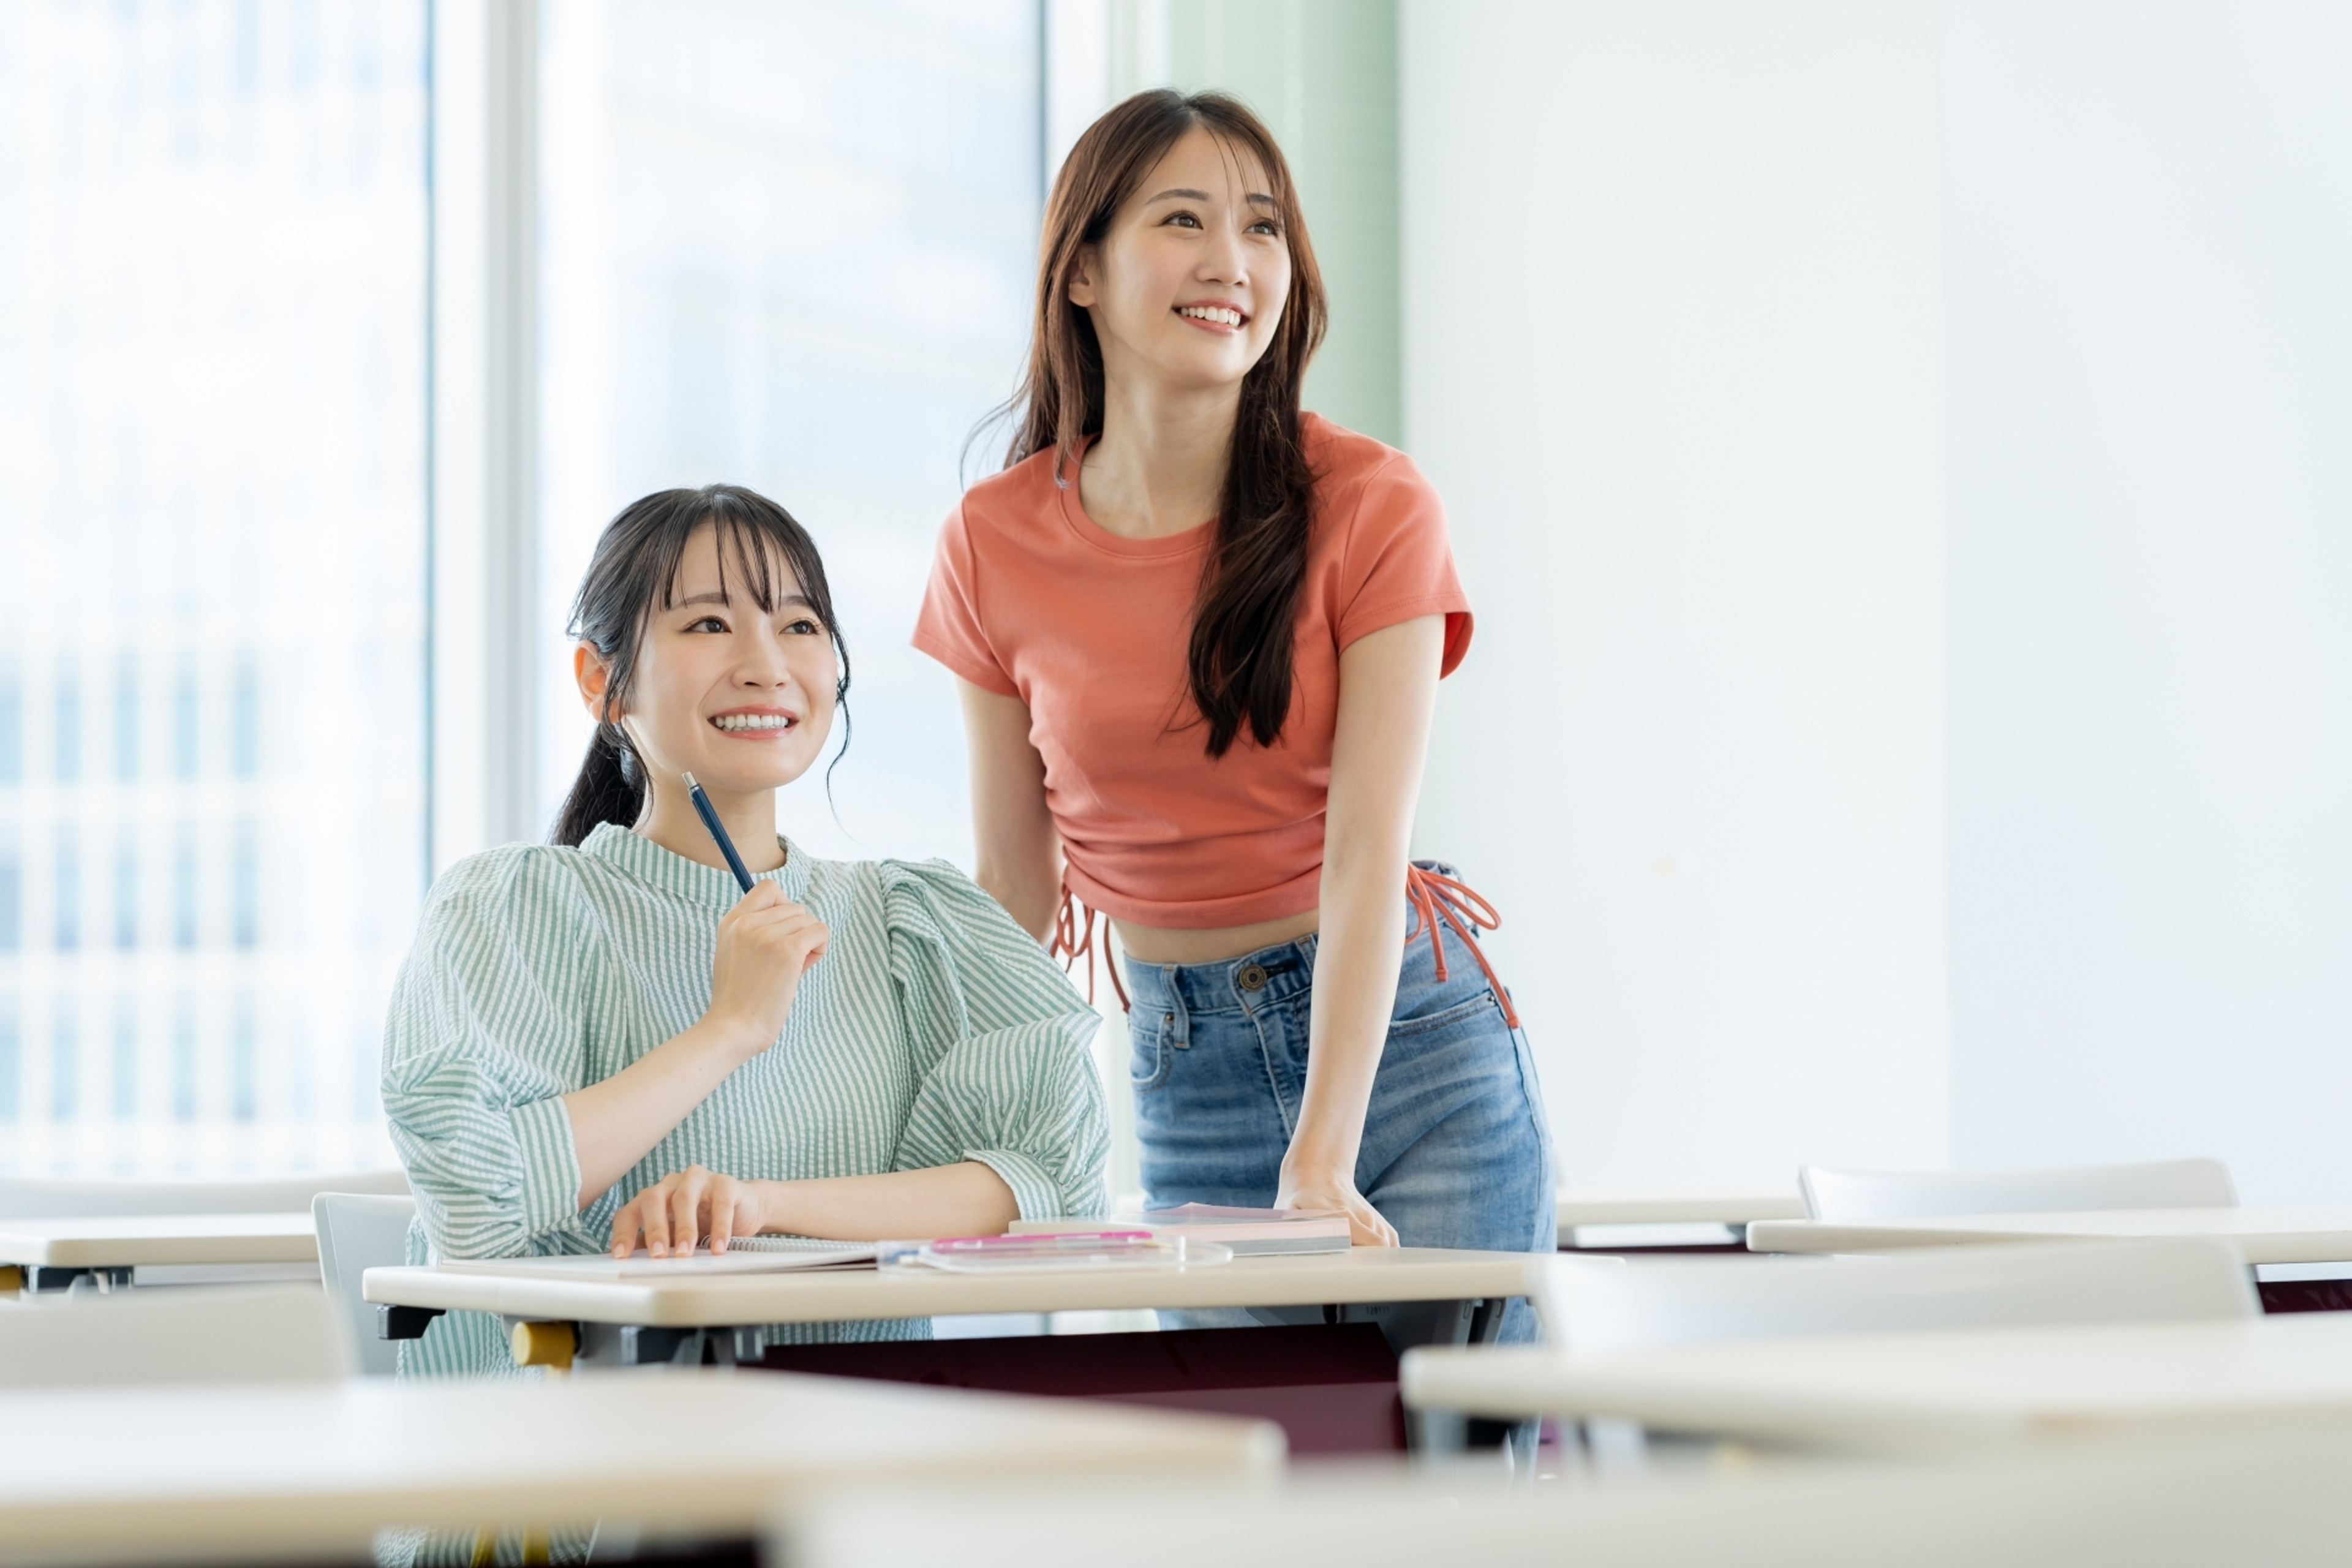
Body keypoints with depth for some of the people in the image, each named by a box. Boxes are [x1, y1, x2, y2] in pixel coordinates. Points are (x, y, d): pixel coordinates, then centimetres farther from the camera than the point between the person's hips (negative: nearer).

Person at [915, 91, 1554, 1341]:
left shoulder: (1370, 508, -9)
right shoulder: (995, 547, -2)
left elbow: (1365, 851, -17)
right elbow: (1016, 880, 4)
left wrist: (1322, 1165, -25)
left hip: (1408, 1040, -2)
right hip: (1184, 1073, 2)